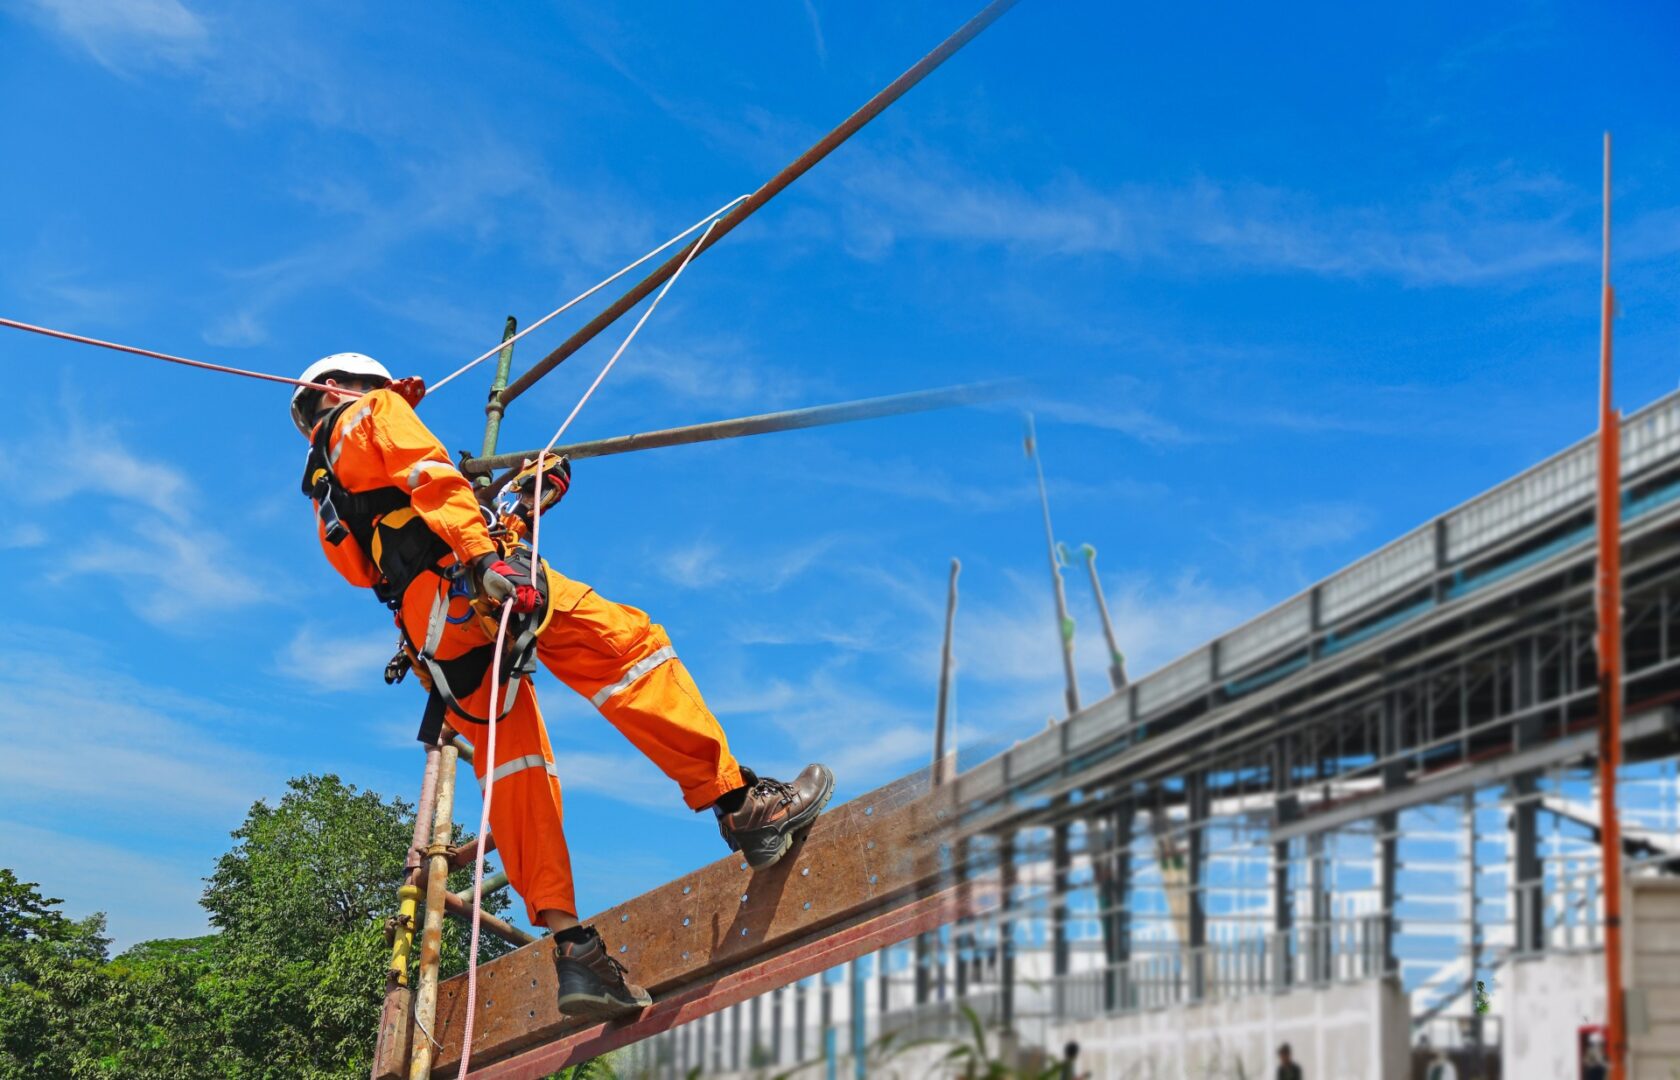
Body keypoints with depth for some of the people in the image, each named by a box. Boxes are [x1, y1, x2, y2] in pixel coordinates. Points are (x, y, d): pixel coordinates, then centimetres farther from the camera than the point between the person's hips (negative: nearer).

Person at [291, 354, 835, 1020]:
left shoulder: (327, 503, 35)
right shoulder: (372, 414, 14)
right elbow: (428, 476, -5)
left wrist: (519, 506, 32)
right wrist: (482, 556, -22)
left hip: (429, 635, 8)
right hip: (460, 583, -8)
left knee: (513, 775, 2)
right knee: (629, 647, -11)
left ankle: (569, 945, -10)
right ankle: (740, 802, -21)